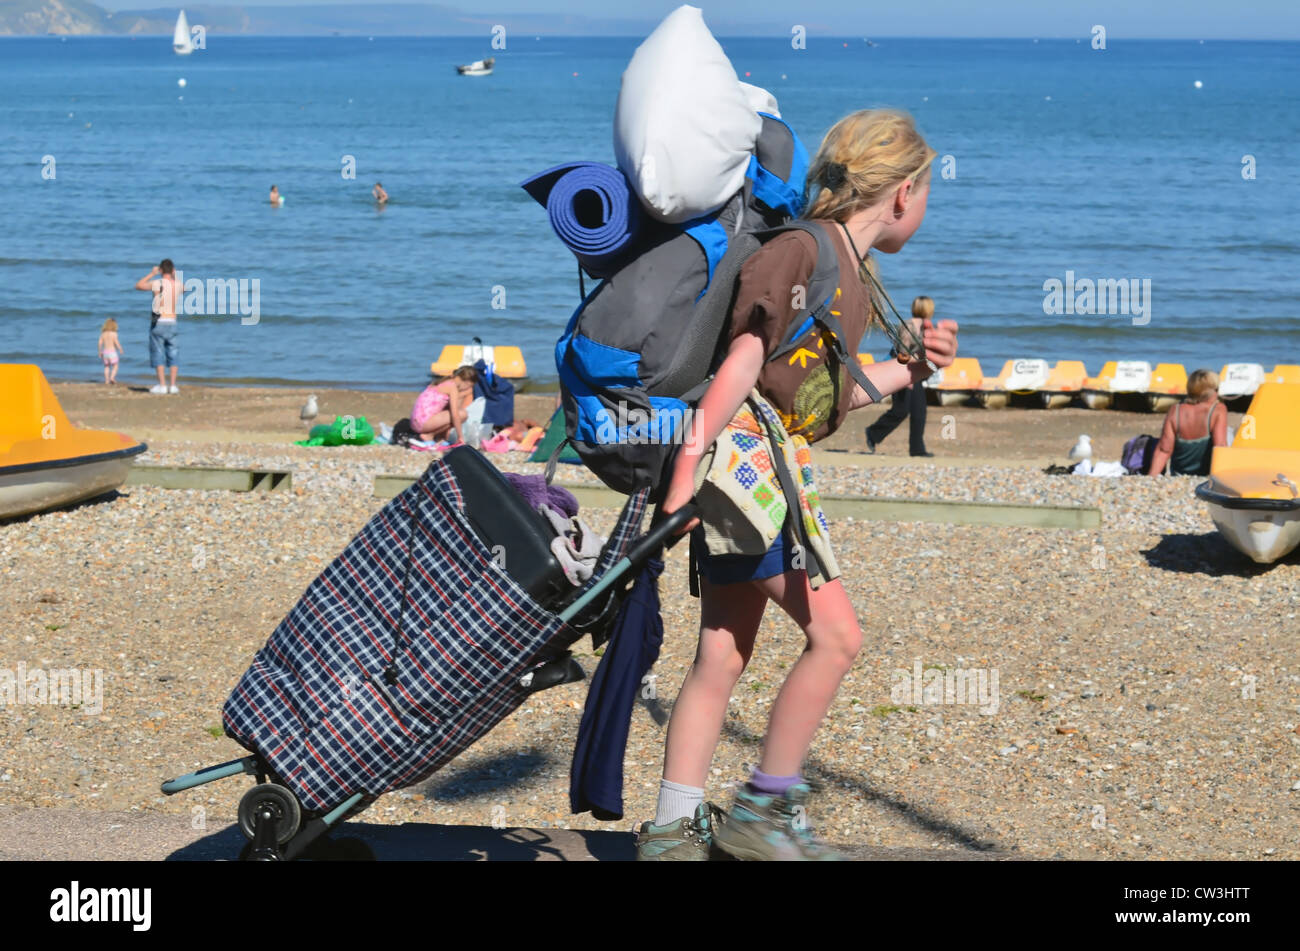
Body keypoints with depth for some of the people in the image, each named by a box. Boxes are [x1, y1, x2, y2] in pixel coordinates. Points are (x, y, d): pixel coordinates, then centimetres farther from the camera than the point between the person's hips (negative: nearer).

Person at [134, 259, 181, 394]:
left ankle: (162, 385, -4)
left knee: (158, 354, 1)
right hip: (172, 323, 4)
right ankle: (173, 386, 3)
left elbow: (138, 286, 5)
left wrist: (151, 274, 10)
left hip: (158, 322, -4)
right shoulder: (178, 285, 2)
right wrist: (175, 276, 20)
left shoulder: (157, 283, -10)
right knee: (172, 355, 8)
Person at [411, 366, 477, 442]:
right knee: (462, 414, -13)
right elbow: (455, 414, -15)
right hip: (424, 421, -10)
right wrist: (460, 436, -10)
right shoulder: (453, 386, -9)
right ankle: (429, 435, -7)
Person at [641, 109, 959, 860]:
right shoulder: (801, 251, -13)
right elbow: (745, 363, -20)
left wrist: (907, 370, 26)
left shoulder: (858, 275, 15)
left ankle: (676, 829, 13)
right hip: (743, 454, -10)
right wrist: (688, 466, -25)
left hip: (778, 462, 10)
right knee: (836, 634, -9)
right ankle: (763, 810, 0)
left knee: (723, 657, 10)